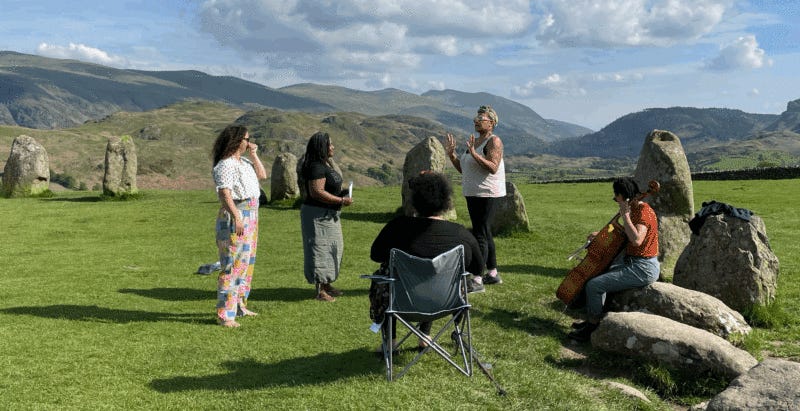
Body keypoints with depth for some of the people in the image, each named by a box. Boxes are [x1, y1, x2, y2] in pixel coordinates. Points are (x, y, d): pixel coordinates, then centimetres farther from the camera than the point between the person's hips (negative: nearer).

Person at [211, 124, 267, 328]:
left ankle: (239, 305, 28)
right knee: (232, 264, -10)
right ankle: (224, 314, -6)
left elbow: (262, 175, 18)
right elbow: (225, 193, -22)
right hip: (235, 215, -10)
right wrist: (236, 217, -27)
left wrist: (254, 154, 11)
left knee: (246, 261, 17)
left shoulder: (244, 161, 15)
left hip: (251, 216, 10)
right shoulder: (225, 164, -15)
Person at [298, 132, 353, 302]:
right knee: (320, 248, -5)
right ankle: (320, 291, 2)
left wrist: (341, 194, 8)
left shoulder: (325, 164, 12)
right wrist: (341, 200, -23)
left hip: (328, 214, 11)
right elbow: (317, 192, -28)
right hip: (318, 215, -11)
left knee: (332, 247, 17)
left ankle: (326, 284, 29)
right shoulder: (316, 167, -21)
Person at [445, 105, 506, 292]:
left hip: (487, 194, -9)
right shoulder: (475, 141, 16)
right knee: (485, 234, 15)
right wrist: (451, 154, 4)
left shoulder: (494, 141, -10)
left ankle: (477, 280, -13)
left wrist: (473, 153, -30)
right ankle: (493, 274, 25)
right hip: (473, 194, 9)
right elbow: (462, 169, 16)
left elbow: (493, 168, -23)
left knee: (480, 235, -13)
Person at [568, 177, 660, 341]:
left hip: (643, 270, -11)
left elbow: (636, 240, -35)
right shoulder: (636, 209, 11)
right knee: (598, 273, 20)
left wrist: (625, 216, -26)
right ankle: (591, 320, 24)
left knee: (594, 285, -15)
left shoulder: (644, 212, -20)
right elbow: (628, 235, 25)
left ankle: (591, 329, 0)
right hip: (632, 262, 11)